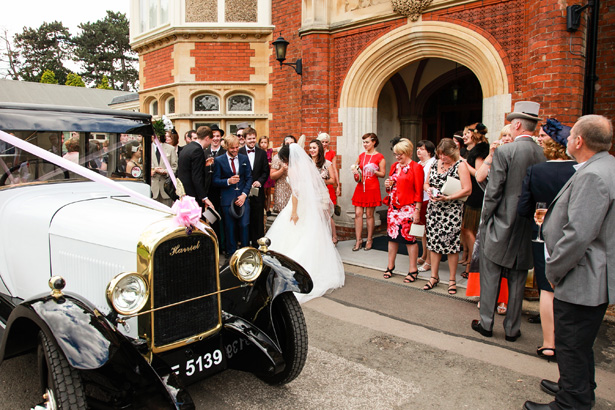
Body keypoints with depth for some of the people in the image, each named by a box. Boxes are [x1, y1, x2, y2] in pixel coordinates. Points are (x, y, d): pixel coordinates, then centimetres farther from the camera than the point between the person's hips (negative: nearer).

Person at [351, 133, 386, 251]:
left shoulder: (380, 157, -2)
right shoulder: (362, 155, 13)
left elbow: (383, 174, -2)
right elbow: (355, 166, 28)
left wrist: (374, 171, -19)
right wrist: (355, 170, 6)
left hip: (372, 187, -4)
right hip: (360, 187, 5)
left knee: (369, 215, 2)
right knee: (358, 213, -1)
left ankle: (369, 240, 15)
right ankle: (358, 241, 5)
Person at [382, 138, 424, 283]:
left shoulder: (416, 167, -5)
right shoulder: (394, 166, 15)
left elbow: (419, 191, -9)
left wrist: (417, 211, -14)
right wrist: (387, 186, 3)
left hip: (408, 208, -6)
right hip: (393, 207, 6)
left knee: (410, 238, -2)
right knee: (392, 236, 10)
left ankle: (413, 270, 9)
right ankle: (390, 266, 22)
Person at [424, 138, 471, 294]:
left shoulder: (460, 165, -6)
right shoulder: (435, 163, 11)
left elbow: (467, 189, -13)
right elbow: (426, 183, 17)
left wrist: (447, 197, -22)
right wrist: (429, 189, -6)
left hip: (452, 210, -5)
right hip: (434, 208, 5)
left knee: (451, 243, -2)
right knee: (433, 241, 7)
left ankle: (452, 279, 12)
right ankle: (434, 276, 20)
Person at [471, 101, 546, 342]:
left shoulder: (504, 152, -14)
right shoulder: (542, 155, 1)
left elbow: (493, 192, -14)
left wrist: (485, 220, -3)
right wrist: (533, 218, 15)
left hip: (502, 224, -5)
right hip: (527, 229, 5)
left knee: (490, 278, 9)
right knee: (517, 281, 13)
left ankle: (486, 324, 18)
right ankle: (512, 329, 23)